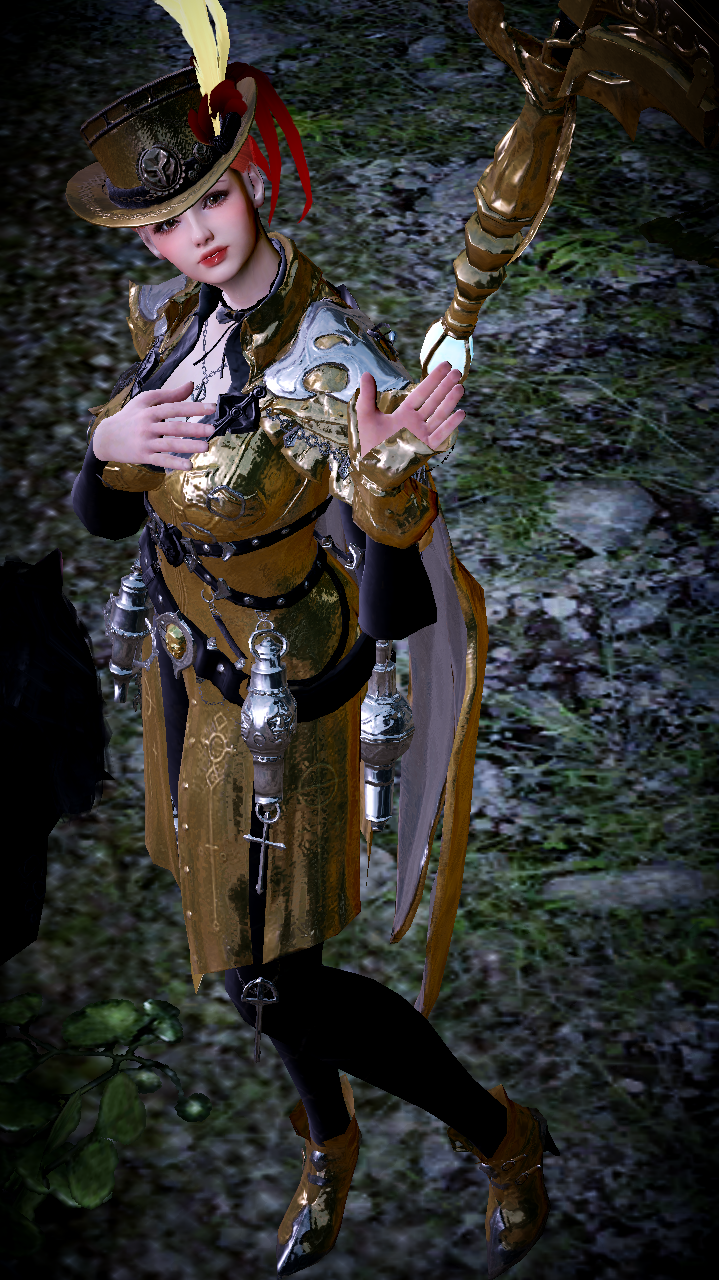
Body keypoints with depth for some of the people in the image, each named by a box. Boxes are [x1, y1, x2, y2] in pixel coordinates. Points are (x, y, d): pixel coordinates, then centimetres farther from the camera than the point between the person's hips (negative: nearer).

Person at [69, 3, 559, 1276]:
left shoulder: (332, 361, -27)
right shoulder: (169, 317, -4)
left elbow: (395, 612, -30)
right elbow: (105, 516, 2)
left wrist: (386, 478, -49)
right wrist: (110, 444, -20)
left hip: (275, 689, -7)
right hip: (186, 662, 7)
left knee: (269, 973, 2)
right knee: (242, 930, 23)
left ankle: (500, 1134, 26)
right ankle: (330, 1143, 50)